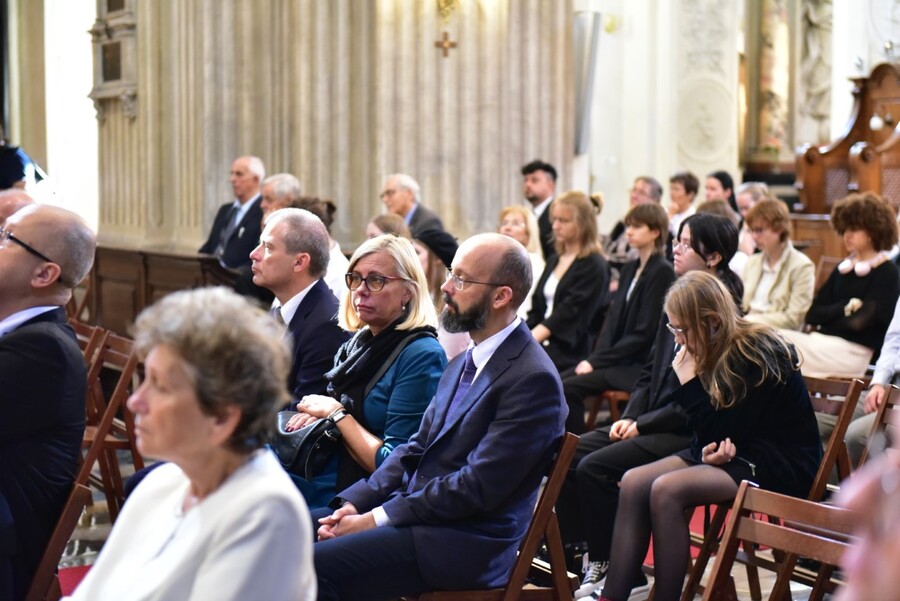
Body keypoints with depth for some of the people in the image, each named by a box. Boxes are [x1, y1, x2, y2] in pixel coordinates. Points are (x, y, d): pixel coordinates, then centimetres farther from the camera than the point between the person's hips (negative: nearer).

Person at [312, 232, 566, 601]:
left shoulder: (533, 379, -16)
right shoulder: (465, 363, 15)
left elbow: (477, 487, -20)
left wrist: (377, 519, -17)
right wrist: (355, 502, 0)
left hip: (468, 543, -9)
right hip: (415, 511, 9)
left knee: (314, 566, -24)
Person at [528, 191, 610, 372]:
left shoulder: (594, 266, -5)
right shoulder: (554, 261, 20)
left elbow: (570, 313, -15)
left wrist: (531, 339, -22)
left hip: (570, 351, -7)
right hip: (543, 344, 7)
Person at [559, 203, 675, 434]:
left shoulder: (662, 272, -10)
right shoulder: (630, 269, 16)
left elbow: (644, 333, -15)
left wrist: (597, 361, -15)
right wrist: (595, 358, -4)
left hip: (639, 365, -8)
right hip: (617, 358, 8)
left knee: (569, 388, -22)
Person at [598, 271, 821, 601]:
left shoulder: (756, 356, -19)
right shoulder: (716, 353, 5)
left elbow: (723, 432, -19)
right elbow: (715, 433, 11)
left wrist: (688, 382, -17)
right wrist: (708, 450, -11)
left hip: (779, 465, -9)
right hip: (732, 451, 9)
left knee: (666, 490, -28)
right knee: (634, 483, -11)